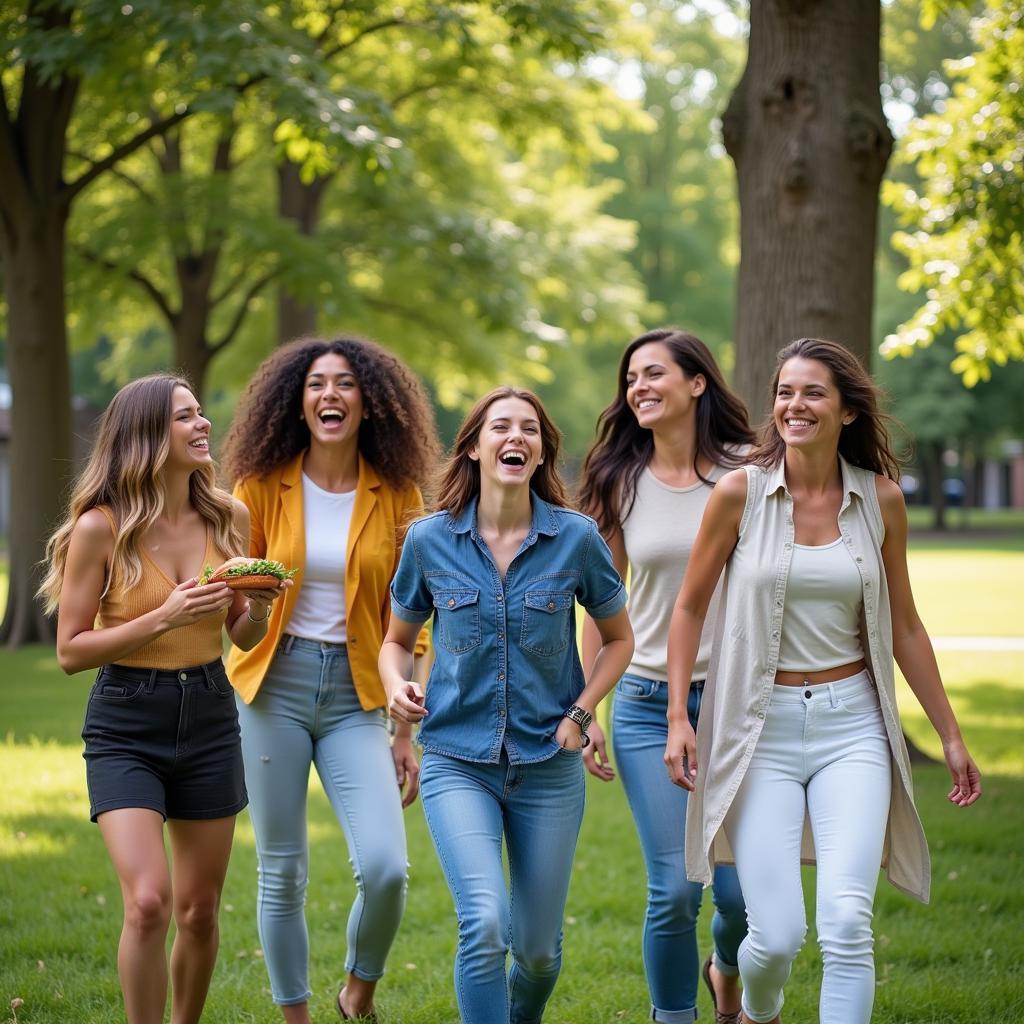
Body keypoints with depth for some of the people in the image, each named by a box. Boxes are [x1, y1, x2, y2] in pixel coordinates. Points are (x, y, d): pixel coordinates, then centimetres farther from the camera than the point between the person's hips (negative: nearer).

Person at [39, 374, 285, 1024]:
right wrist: (164, 618, -21)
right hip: (126, 726, -4)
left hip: (209, 719, 4)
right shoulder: (100, 528, -12)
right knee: (148, 902, -18)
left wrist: (258, 608, -10)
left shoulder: (228, 517, 2)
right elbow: (71, 650, -11)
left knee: (199, 911, 9)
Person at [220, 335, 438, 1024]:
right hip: (275, 686, 0)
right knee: (283, 874, 3)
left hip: (356, 694, 0)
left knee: (385, 868, -13)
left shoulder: (396, 496, 1)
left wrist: (408, 734, 3)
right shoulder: (263, 487, 0)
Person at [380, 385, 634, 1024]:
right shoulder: (431, 540, -2)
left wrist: (580, 713, -3)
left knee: (537, 947, 11)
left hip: (549, 765, 1)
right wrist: (398, 685, -9)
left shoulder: (576, 538, -4)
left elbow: (618, 638, 10)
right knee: (484, 925, -22)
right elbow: (398, 640, 12)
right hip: (458, 762, -1)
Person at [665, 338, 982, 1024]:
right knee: (777, 934, -5)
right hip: (762, 728, -1)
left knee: (847, 920, -15)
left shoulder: (880, 499, 2)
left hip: (852, 725, 1)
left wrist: (951, 735, 12)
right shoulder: (740, 492, -4)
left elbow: (904, 626, 11)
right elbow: (691, 607, 6)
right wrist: (678, 717, -2)